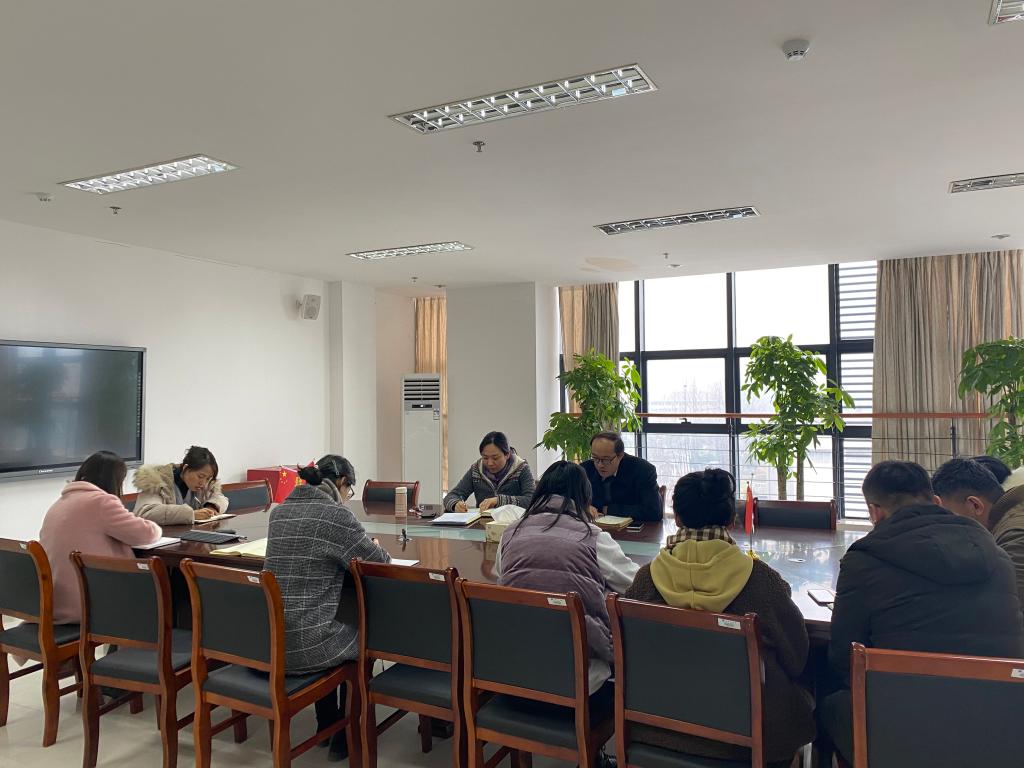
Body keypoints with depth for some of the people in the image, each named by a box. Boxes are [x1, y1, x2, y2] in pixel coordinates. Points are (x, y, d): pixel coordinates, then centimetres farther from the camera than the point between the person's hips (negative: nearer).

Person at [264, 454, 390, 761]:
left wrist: (358, 547, 25)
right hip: (303, 645, -7)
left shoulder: (279, 511, 9)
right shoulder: (334, 513, -13)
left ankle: (327, 726, 45)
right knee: (363, 636, 24)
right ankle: (345, 736, 33)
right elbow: (380, 563, -6)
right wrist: (371, 546, 16)